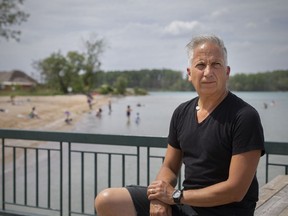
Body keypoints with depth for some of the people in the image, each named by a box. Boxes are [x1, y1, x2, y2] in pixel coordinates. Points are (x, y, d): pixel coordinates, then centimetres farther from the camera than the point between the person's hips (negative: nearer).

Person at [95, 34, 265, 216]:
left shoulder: (245, 117, -15)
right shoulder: (182, 112, 6)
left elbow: (236, 190, -18)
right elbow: (170, 167, 12)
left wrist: (176, 196, -14)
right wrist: (160, 196, -10)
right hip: (184, 200, 7)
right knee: (107, 201, -4)